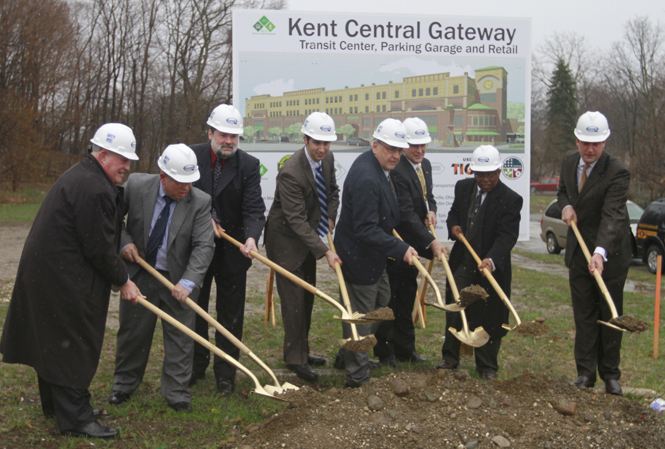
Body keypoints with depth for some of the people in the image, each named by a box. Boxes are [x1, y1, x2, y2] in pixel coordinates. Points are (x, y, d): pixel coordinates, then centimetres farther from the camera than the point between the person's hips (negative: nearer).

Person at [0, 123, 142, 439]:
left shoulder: (83, 176, 13)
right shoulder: (93, 189, -23)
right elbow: (98, 248, -20)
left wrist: (122, 244, 12)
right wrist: (123, 281, -8)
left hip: (45, 268, 11)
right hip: (63, 278, -11)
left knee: (53, 340, 20)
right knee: (71, 344, -4)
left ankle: (57, 403, 34)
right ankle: (74, 418, 4)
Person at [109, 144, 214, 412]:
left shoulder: (200, 202, -16)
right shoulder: (136, 185, -14)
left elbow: (204, 246, -19)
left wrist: (188, 282, -30)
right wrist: (123, 242, -12)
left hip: (178, 279, -1)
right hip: (139, 273, 1)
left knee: (180, 335, 3)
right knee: (132, 330, 14)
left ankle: (176, 392, 16)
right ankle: (125, 383, 33)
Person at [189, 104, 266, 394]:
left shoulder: (249, 165, -8)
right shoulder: (191, 157, -5)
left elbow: (254, 208, -14)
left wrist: (251, 237, -32)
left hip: (231, 251, -1)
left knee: (230, 315, 7)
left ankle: (226, 373, 20)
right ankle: (196, 365, 32)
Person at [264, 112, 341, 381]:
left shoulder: (327, 159, -3)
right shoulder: (291, 172, -29)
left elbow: (332, 190, 16)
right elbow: (297, 220, -30)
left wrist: (330, 217, -3)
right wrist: (325, 252, -32)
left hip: (308, 237, 8)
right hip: (286, 240, -8)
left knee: (307, 296, 14)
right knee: (294, 298, -5)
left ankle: (301, 351, 27)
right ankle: (295, 359, 6)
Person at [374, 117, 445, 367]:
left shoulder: (425, 165, 8)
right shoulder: (396, 170, -22)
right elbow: (406, 213, -26)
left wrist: (431, 210, -2)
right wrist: (431, 241, -28)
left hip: (412, 244, 9)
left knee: (407, 294, 15)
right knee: (389, 297, 1)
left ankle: (404, 349, 25)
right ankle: (385, 351, 11)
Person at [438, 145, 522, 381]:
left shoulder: (510, 200, -15)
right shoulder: (463, 187, 2)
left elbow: (507, 236, -22)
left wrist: (491, 260, -38)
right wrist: (453, 226, -5)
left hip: (492, 266, -4)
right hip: (461, 261, 4)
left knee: (489, 317, 6)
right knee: (454, 309, 12)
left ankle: (487, 366, 21)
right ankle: (450, 357, 29)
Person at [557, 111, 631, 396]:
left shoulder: (617, 172, -22)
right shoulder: (569, 162, -1)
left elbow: (613, 215, -32)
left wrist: (601, 252, -45)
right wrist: (566, 206, -6)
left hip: (610, 253, -5)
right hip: (578, 251, 5)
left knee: (610, 314, 5)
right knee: (584, 314, 7)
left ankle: (610, 375, 16)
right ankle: (586, 372, 13)